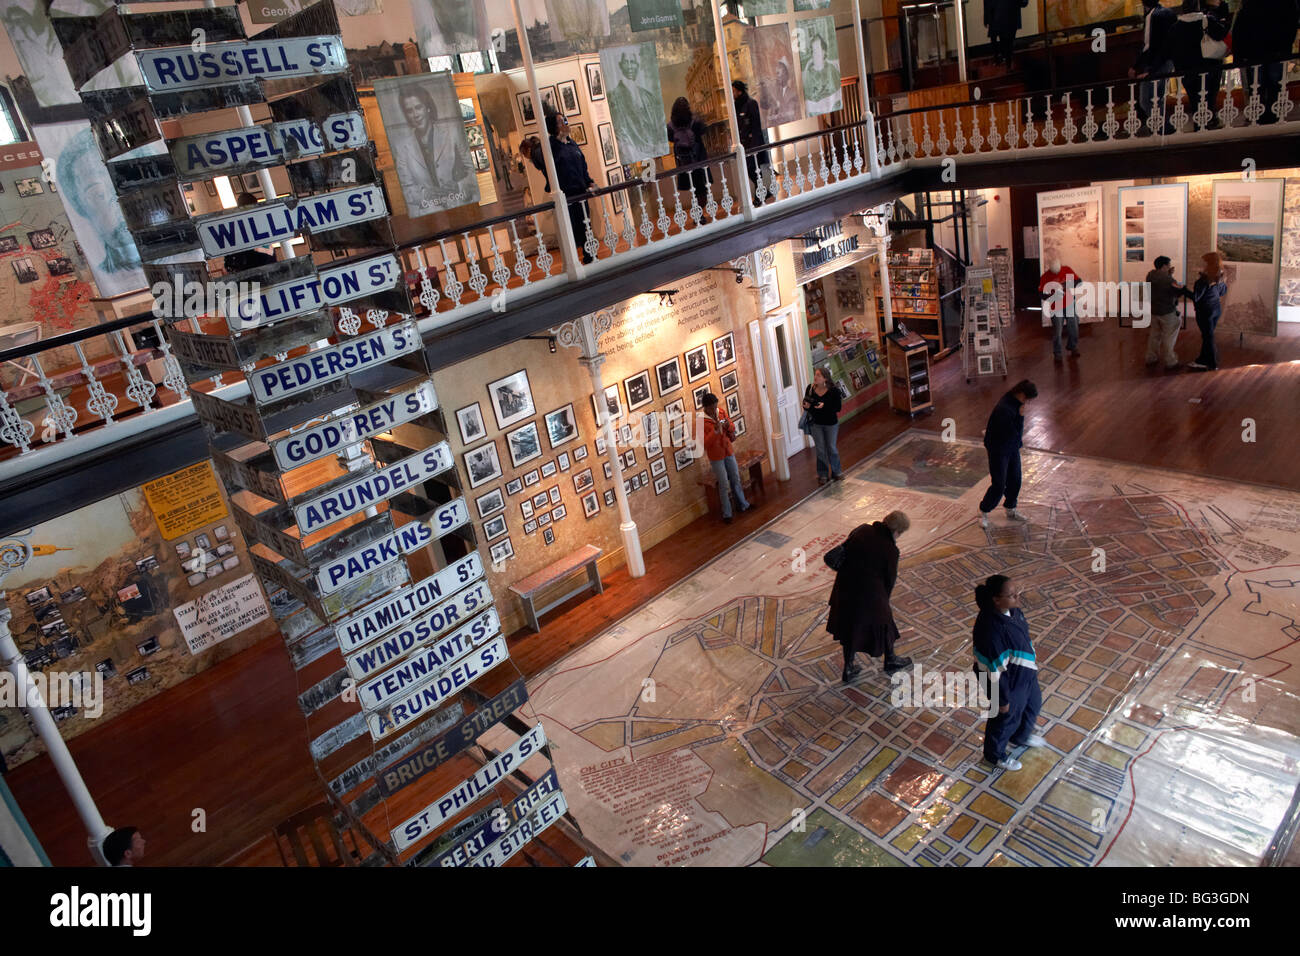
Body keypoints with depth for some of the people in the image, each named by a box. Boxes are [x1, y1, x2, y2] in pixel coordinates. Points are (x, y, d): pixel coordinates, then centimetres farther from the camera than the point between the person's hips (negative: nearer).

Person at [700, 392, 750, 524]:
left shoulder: (721, 412, -2)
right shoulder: (701, 421, -19)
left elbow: (732, 429, 8)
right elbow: (705, 444, -23)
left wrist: (728, 426, -15)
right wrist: (716, 430, -33)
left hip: (728, 452, 6)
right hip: (716, 457, -6)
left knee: (736, 479, 17)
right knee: (723, 484, 1)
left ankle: (743, 505, 35)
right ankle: (726, 514, 13)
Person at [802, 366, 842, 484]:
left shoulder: (833, 390, -18)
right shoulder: (810, 389, -10)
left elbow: (837, 408, -19)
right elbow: (805, 403, 2)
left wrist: (824, 406, -33)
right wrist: (807, 406, -21)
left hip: (831, 423, -2)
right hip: (816, 424, 2)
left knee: (831, 448, 12)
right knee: (820, 450, 11)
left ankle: (835, 472, 31)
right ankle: (823, 475, 24)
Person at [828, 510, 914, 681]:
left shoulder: (861, 530, -5)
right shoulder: (890, 550, -18)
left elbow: (843, 551, 5)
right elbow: (890, 579, -7)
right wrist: (884, 599, 10)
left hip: (845, 590, 5)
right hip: (869, 595, -5)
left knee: (850, 627, 22)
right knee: (883, 624, 22)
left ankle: (848, 670, 34)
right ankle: (890, 661, 46)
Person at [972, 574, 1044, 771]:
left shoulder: (1011, 610, -15)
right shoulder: (991, 629, -41)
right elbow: (995, 670, -30)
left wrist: (1031, 658, 21)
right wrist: (1002, 700, -18)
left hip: (1024, 673, 8)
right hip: (1008, 681, -8)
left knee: (1033, 703, 32)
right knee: (1006, 718, 19)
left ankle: (1020, 737, 63)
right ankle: (995, 755, 49)